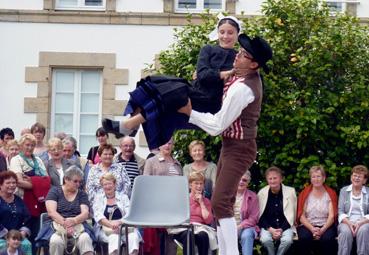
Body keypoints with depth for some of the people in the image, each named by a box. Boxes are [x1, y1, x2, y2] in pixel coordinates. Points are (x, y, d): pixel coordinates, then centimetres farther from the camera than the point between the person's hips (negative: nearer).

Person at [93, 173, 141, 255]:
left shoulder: (123, 197, 18)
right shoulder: (98, 198, 16)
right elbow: (98, 216, 0)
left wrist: (119, 222, -18)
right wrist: (110, 224, -20)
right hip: (105, 229, -1)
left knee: (133, 236, -33)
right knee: (113, 236, -36)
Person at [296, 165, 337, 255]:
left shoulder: (330, 193, 8)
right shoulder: (305, 193, 9)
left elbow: (332, 216, -1)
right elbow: (301, 216, 1)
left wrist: (322, 230, -19)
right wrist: (312, 229, -16)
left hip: (326, 226, 0)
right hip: (307, 225, 0)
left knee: (327, 239, -34)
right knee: (304, 238, -34)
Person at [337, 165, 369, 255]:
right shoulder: (343, 191, 13)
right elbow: (341, 212, 5)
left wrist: (360, 223, -17)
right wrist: (349, 223, -15)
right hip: (347, 222, 0)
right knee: (346, 232, -35)